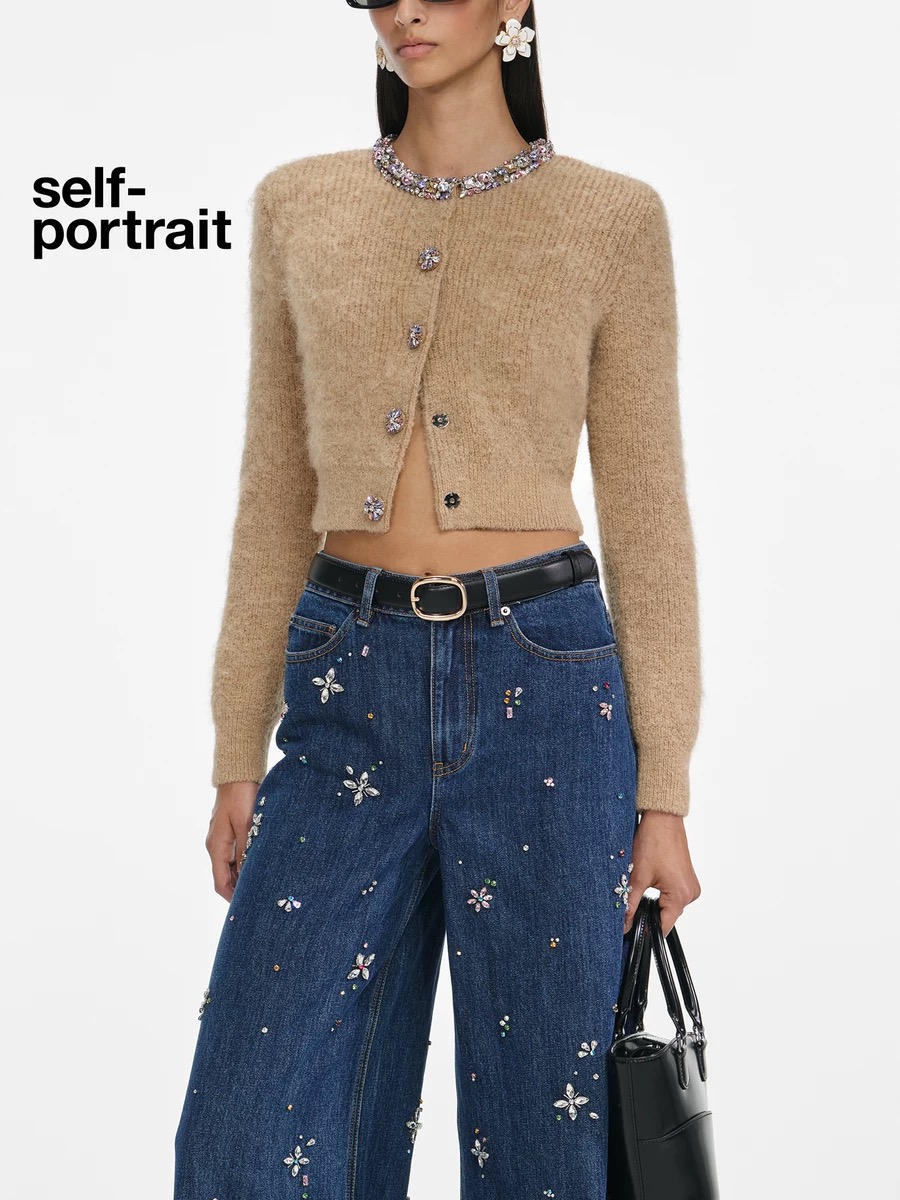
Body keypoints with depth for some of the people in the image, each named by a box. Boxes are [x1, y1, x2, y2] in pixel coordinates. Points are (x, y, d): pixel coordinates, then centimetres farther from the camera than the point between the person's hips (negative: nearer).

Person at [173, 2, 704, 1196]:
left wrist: (663, 793, -1)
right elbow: (276, 499, 10)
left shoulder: (613, 218, 2)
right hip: (349, 689, 2)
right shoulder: (298, 206, 8)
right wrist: (239, 754, 8)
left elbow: (647, 511, 2)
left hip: (544, 683, -2)